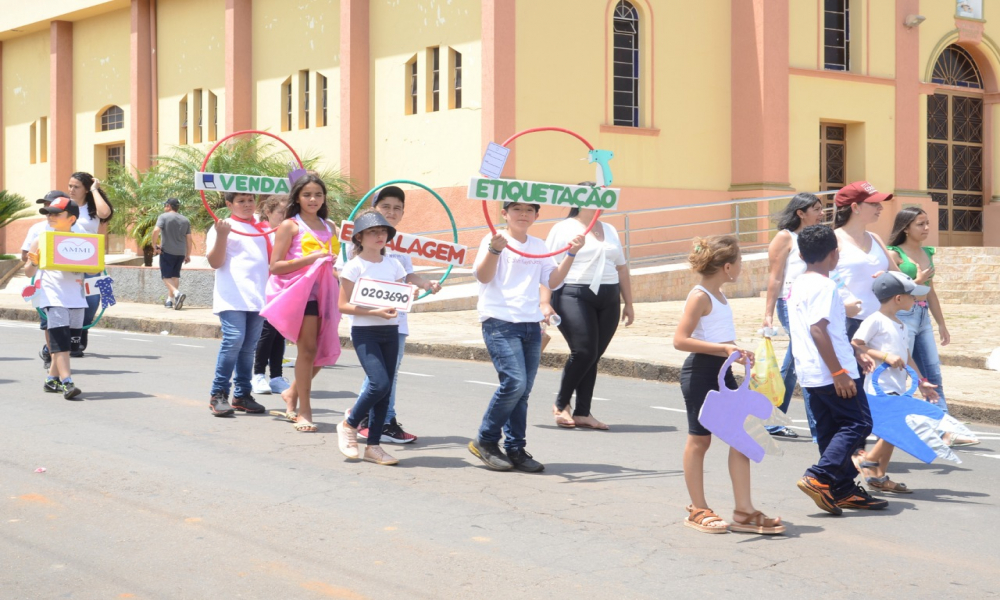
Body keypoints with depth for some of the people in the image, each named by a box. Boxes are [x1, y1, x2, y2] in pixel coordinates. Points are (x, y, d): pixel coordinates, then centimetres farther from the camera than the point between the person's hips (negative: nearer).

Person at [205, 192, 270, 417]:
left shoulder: (263, 228, 18)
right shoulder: (223, 227, 1)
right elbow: (215, 262, -6)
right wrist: (221, 236, -19)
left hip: (257, 297, 6)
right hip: (232, 297, -5)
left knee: (249, 346, 7)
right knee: (233, 339, -18)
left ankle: (242, 395, 15)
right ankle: (218, 395, -10)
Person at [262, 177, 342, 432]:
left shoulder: (330, 227, 15)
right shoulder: (290, 226, -2)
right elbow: (275, 266, -9)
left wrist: (335, 264, 2)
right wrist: (309, 259, -18)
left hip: (323, 292, 6)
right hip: (299, 291, -6)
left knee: (327, 351, 7)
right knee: (308, 349, -8)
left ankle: (293, 392, 28)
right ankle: (304, 410, 2)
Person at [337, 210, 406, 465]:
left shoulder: (393, 264, 10)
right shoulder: (354, 266, -5)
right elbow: (344, 305, -9)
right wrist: (375, 312, -19)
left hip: (390, 331, 6)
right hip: (364, 331, -5)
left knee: (386, 390, 3)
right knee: (380, 383, -18)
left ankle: (374, 445, 12)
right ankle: (349, 424, 6)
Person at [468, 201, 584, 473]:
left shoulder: (539, 246, 16)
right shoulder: (494, 241, -3)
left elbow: (553, 281, 13)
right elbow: (483, 276, -16)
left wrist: (571, 254, 3)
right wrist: (494, 249, -33)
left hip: (531, 325, 6)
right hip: (500, 322, -6)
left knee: (522, 391, 5)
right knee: (514, 382, -17)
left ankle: (515, 449, 14)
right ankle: (485, 441, -2)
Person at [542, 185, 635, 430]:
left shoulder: (609, 230, 20)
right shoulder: (563, 229, 1)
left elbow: (621, 268, 22)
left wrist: (628, 303, 17)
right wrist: (545, 302, -14)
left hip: (608, 300, 6)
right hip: (574, 297, -6)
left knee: (592, 357, 3)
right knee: (583, 352, -16)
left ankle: (582, 413, 9)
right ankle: (561, 404, 3)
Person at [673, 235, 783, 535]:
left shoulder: (719, 295, 13)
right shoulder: (699, 297, -15)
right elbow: (680, 340, -23)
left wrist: (738, 352, 14)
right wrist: (723, 349, -26)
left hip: (722, 372, 9)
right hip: (700, 372, -9)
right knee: (700, 439, 3)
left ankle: (744, 511, 6)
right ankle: (698, 510, 14)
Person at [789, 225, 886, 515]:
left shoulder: (799, 284, 16)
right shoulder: (825, 286, -15)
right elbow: (818, 330, -23)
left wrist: (854, 354, 28)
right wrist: (839, 372, -23)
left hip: (811, 373, 10)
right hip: (830, 373, -10)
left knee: (830, 430, 11)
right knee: (858, 423, -4)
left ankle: (844, 490, 14)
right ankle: (819, 477, -14)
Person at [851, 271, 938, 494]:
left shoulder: (901, 325, 19)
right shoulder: (876, 320, -9)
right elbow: (856, 345, -15)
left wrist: (921, 381, 18)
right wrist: (886, 356, -20)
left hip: (897, 387, 9)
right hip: (881, 385, -9)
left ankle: (879, 476, 15)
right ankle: (869, 461, -3)